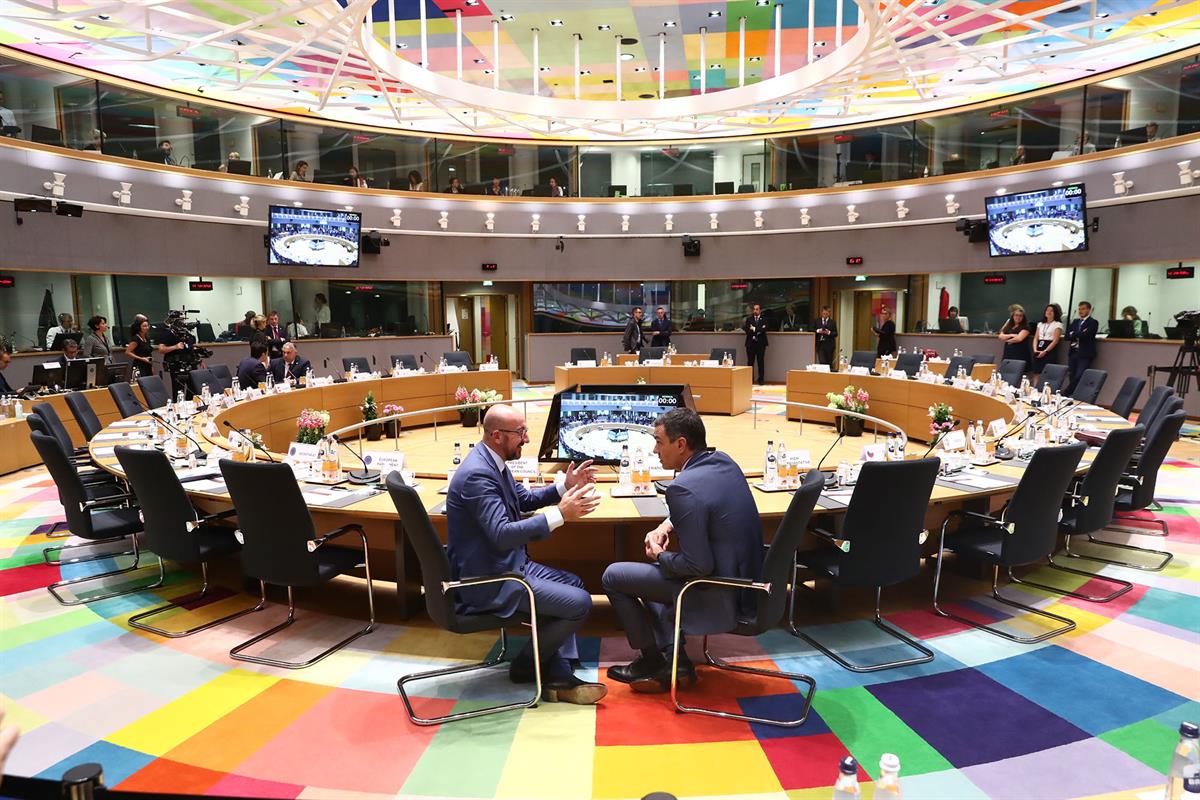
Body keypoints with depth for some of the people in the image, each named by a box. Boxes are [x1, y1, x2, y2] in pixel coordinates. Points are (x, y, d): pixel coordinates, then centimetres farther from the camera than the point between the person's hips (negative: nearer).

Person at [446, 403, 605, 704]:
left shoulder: (492, 461, 6)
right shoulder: (478, 473, -26)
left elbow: (524, 499, 20)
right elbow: (502, 535, -32)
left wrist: (564, 486, 5)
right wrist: (560, 514, -31)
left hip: (505, 564, 11)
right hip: (487, 581, -11)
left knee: (573, 583, 17)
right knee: (579, 603, -11)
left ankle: (558, 675, 14)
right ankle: (526, 665, 12)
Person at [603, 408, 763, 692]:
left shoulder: (684, 488, -27)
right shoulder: (723, 461, 1)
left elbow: (698, 566, -25)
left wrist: (659, 555, -7)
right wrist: (666, 526, 5)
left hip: (721, 598, -9)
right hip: (748, 579, 9)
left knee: (613, 576, 4)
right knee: (652, 568, 26)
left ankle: (653, 661, 19)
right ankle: (674, 663, 20)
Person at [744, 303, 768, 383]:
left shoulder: (764, 319, 6)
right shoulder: (749, 319, 11)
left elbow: (764, 329, -9)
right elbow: (747, 330, -1)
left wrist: (754, 329, -8)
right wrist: (758, 330, -10)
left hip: (761, 343, -1)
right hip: (751, 343, 1)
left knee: (761, 361, -3)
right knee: (750, 362, -2)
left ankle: (761, 380, 2)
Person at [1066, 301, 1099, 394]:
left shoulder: (1093, 323, -2)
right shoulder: (1075, 321, 17)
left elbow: (1085, 335, -17)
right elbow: (1067, 336, 6)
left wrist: (1074, 335, -3)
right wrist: (1078, 335, -10)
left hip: (1084, 354, -5)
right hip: (1073, 353, 6)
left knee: (1079, 377, -13)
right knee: (1072, 377, 3)